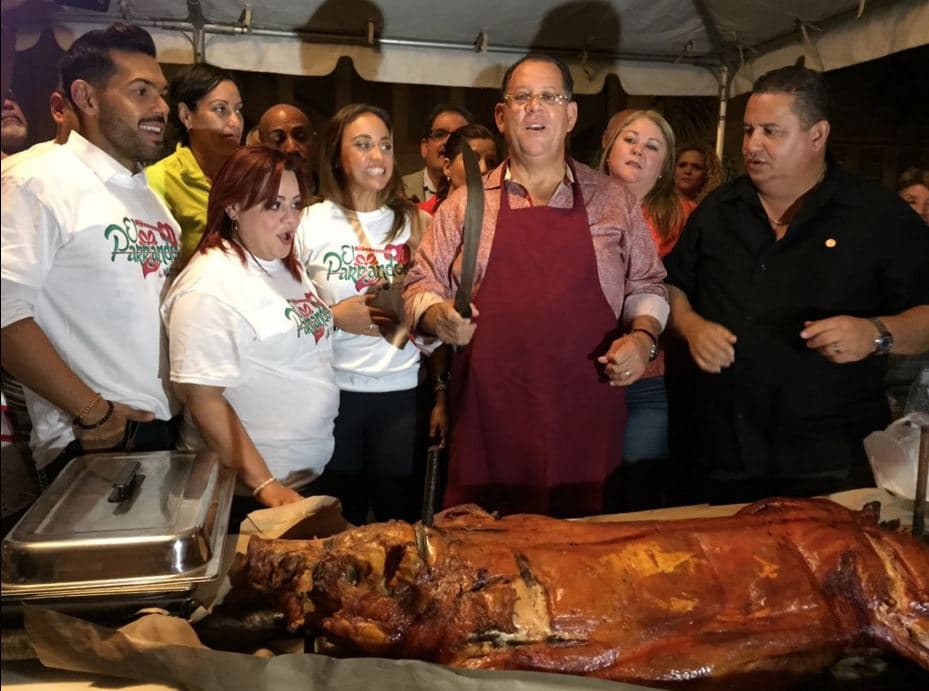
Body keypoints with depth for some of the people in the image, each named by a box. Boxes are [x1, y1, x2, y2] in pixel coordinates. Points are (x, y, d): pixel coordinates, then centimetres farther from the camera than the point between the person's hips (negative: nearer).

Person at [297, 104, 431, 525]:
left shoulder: (412, 221, 6)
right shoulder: (310, 222, -1)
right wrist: (334, 317, -14)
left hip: (401, 390, 2)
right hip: (333, 391, -1)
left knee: (400, 517, 8)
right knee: (338, 522, 10)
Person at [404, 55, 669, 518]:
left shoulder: (614, 200, 9)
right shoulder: (465, 203, 7)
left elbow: (646, 286, 15)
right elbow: (422, 286, 9)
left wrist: (642, 335, -3)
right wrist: (437, 316, -11)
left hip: (586, 419, 1)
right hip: (488, 419, 0)